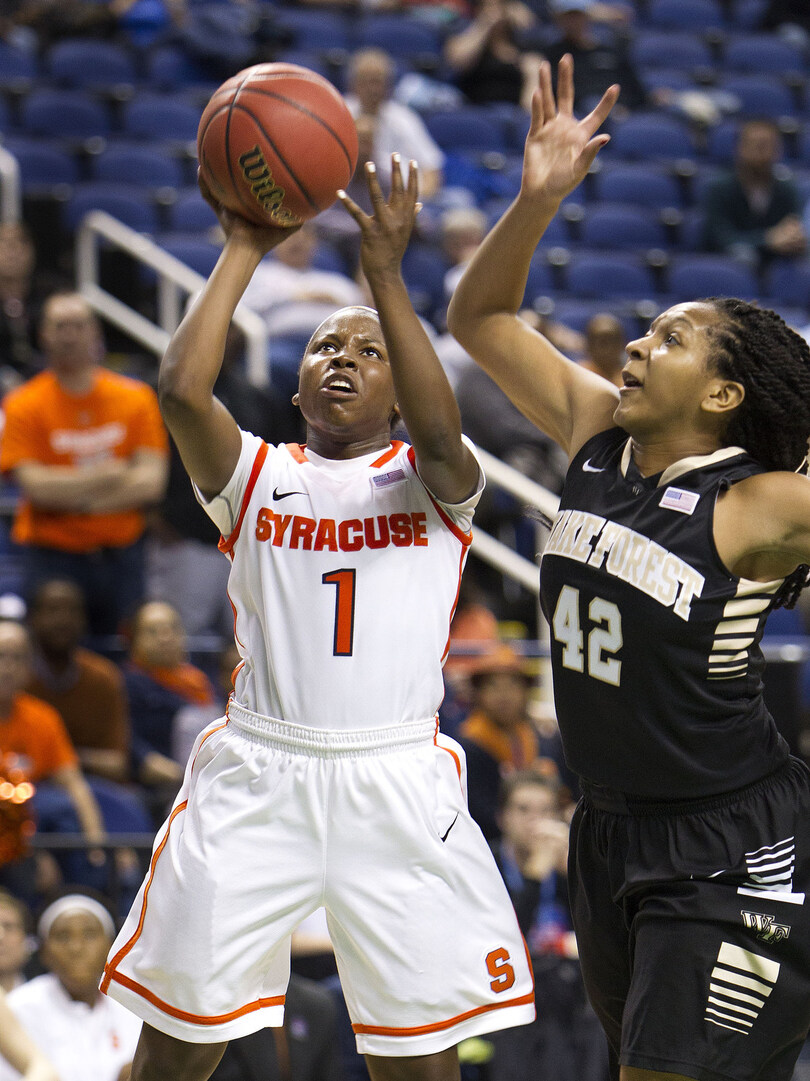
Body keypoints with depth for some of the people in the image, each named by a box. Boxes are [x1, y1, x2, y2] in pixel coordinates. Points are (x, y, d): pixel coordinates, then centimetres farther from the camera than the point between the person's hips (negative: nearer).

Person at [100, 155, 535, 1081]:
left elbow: (438, 432, -15)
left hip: (399, 785, -1)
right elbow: (181, 387, -8)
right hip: (256, 778, 1)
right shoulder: (255, 476, 11)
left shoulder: (429, 479, 9)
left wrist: (386, 275, -18)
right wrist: (242, 252, -4)